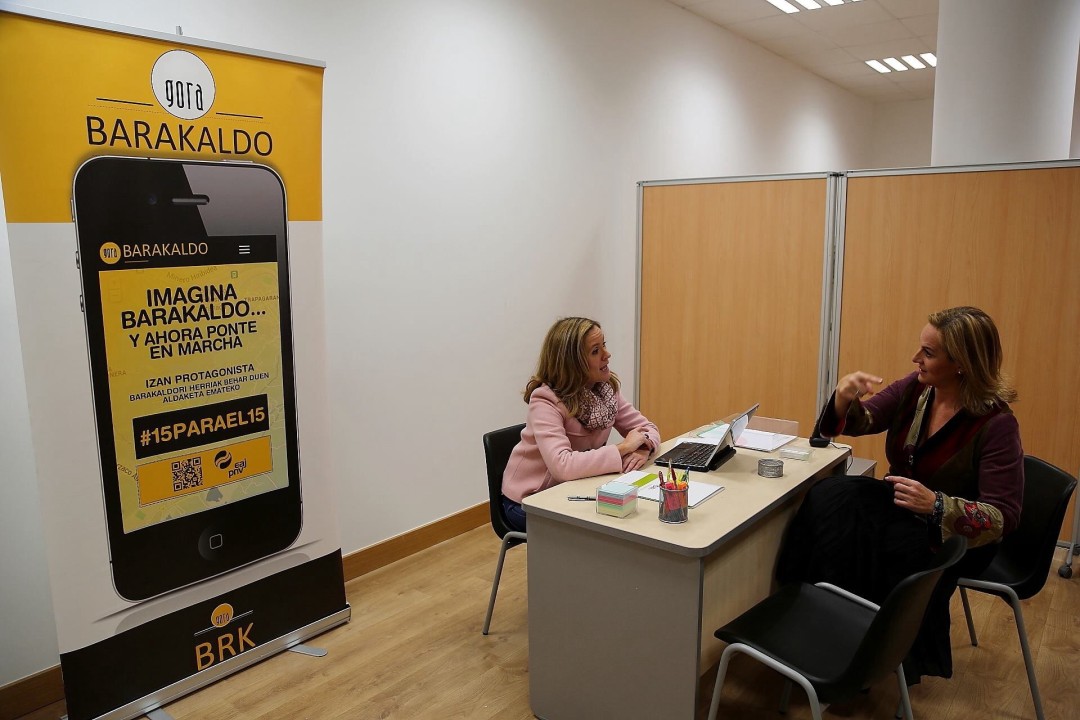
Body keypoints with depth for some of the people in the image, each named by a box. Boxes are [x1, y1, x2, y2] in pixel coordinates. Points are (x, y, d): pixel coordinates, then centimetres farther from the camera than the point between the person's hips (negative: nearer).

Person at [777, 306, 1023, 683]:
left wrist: (936, 505, -38)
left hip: (957, 535, -6)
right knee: (830, 497, -21)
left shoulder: (997, 423, -21)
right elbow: (860, 422, 1)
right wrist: (844, 398, -23)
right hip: (903, 503, 6)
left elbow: (1003, 517, -20)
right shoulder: (916, 389, -5)